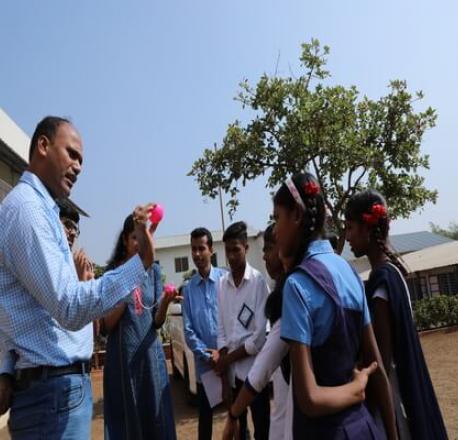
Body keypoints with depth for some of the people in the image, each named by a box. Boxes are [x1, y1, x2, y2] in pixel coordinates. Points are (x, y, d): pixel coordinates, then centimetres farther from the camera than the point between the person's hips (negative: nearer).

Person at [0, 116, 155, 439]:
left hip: (56, 384, 10)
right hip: (54, 390, -10)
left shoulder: (37, 207, 15)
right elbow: (70, 308, -27)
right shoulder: (26, 206, -18)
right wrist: (142, 261, -34)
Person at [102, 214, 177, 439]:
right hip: (122, 355, -2)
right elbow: (107, 325, -7)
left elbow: (157, 322, 2)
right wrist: (125, 293, -19)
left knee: (156, 417, 8)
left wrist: (165, 302, -18)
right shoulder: (112, 273, -4)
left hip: (150, 353, 2)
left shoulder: (153, 270, 4)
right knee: (126, 419, 6)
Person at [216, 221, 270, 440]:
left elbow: (260, 336, -14)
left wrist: (227, 359, -5)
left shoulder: (258, 282, -12)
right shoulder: (222, 284, 2)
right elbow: (221, 331, 2)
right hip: (232, 372, 4)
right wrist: (224, 380, -1)